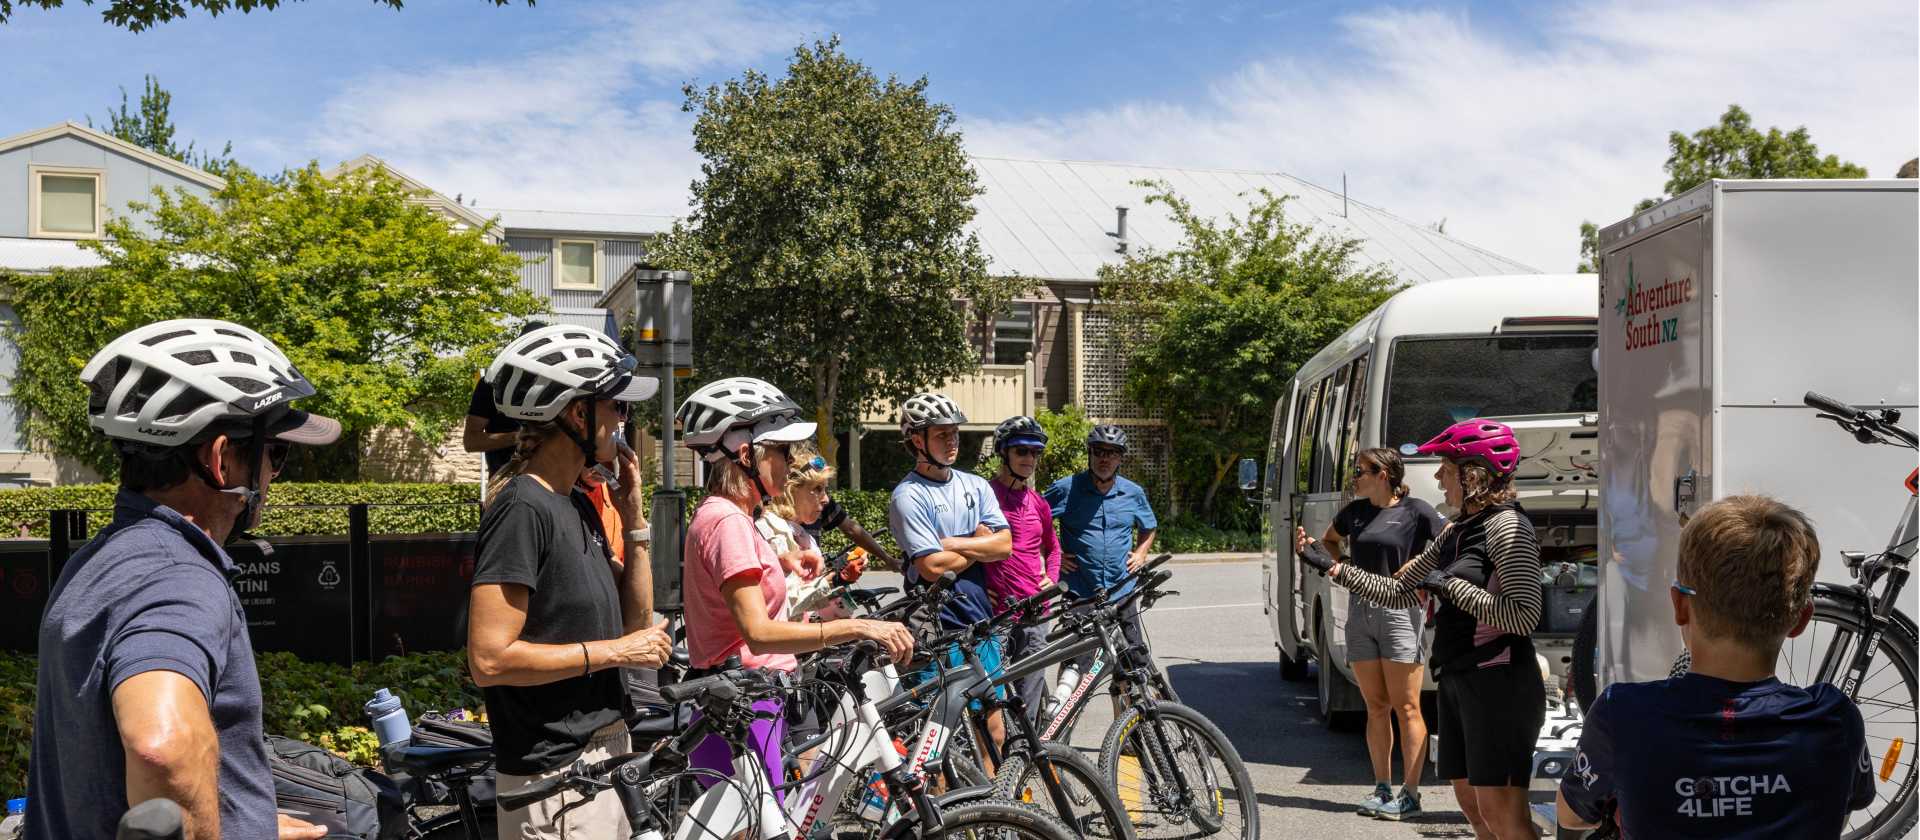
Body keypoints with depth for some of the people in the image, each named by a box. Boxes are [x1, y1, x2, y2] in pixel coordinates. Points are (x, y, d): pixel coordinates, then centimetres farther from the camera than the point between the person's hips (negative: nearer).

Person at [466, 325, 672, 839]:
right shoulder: (523, 509, -18)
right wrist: (615, 652, -18)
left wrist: (633, 518, 4)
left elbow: (635, 623, 12)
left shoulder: (578, 505, 9)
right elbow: (489, 658, -24)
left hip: (603, 752, 9)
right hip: (555, 775, -9)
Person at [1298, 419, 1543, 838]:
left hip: (1499, 686, -9)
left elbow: (1524, 615, -22)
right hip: (1457, 682, 9)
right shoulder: (1456, 532, 14)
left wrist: (1450, 586, -19)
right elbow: (1399, 591, 20)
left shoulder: (1507, 527, -12)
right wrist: (1329, 565, 16)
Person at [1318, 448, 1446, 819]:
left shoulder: (1415, 511, -6)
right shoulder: (1354, 511, 10)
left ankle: (1410, 792, 3)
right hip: (1360, 611, 6)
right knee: (1376, 705, 10)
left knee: (1405, 707, -2)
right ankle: (1382, 788, 17)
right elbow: (1329, 540, 27)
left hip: (1400, 612, -5)